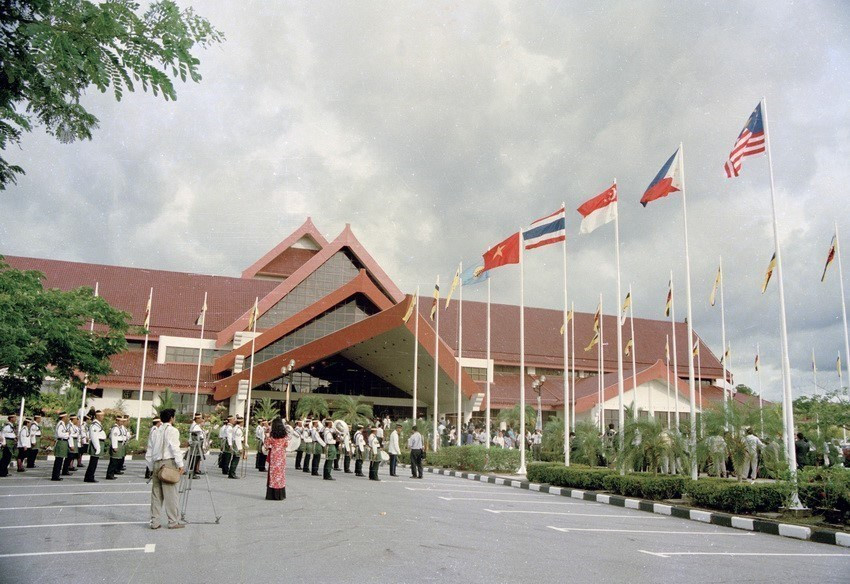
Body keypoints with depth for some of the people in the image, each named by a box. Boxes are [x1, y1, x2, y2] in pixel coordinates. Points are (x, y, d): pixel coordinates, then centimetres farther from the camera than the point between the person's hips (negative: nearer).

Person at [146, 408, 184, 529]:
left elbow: (149, 452, 16)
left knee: (156, 493, 10)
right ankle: (173, 522, 1)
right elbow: (175, 448, -13)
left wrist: (150, 467, 23)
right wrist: (180, 465, -11)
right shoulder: (172, 431, -4)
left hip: (156, 464, 6)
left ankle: (154, 522, 12)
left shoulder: (155, 432, 14)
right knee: (170, 493, -3)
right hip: (168, 463, -6)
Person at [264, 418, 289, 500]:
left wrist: (266, 435, 7)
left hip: (273, 455, -2)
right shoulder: (284, 435, -1)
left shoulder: (271, 435, -8)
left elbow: (266, 445, -3)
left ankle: (272, 495, 3)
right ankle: (280, 495, 13)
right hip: (282, 455, 2)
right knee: (281, 473, 9)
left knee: (273, 473, 3)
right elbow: (286, 444, 6)